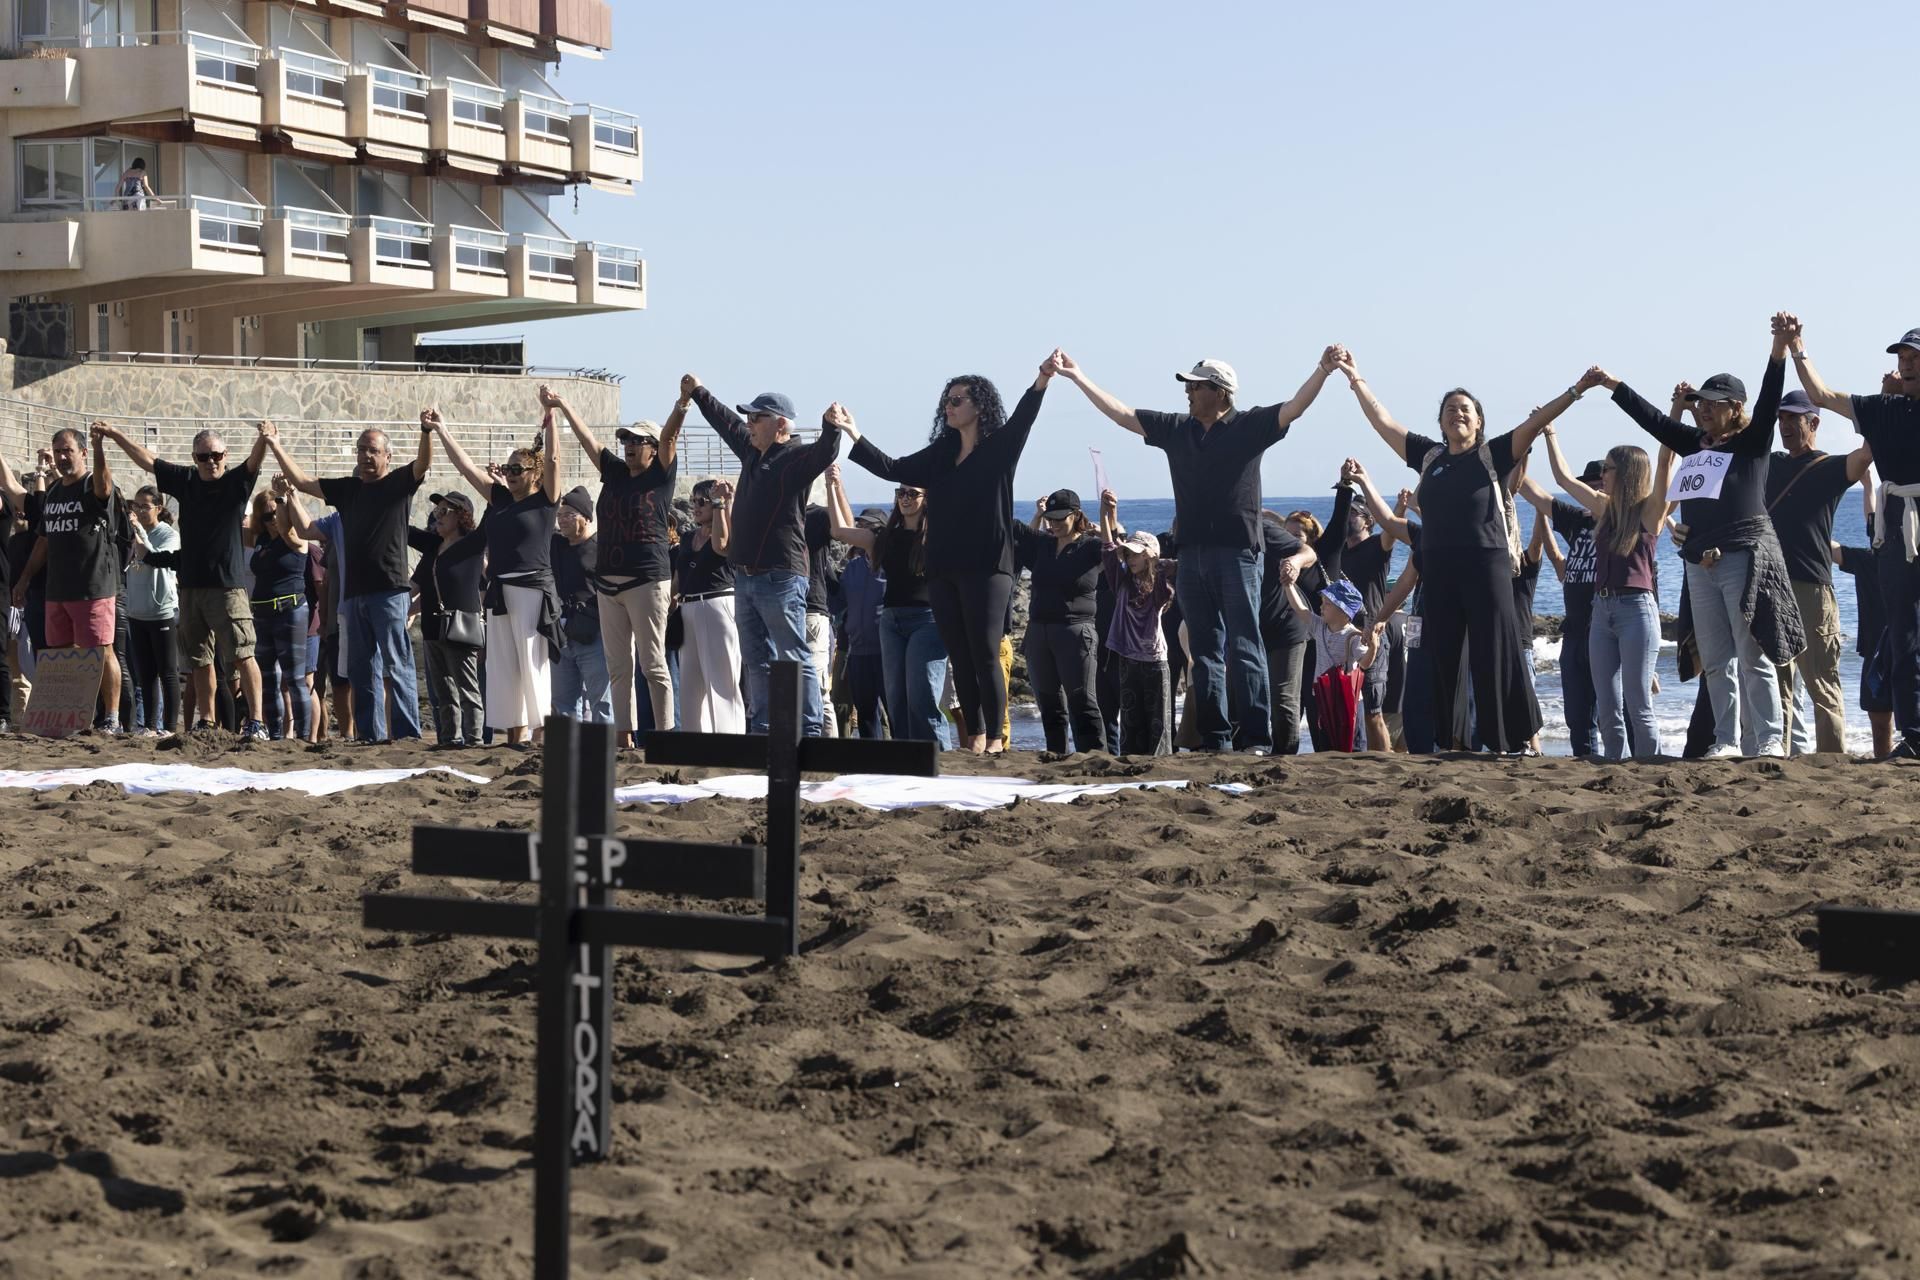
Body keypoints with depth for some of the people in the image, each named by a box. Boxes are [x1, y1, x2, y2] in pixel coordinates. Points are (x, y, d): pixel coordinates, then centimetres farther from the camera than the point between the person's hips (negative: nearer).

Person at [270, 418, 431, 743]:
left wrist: (427, 431, -32)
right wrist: (276, 447, 20)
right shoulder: (347, 489, 18)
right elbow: (303, 482, 24)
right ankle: (371, 736, 12)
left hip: (389, 591, -6)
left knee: (397, 667, -10)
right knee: (361, 671, 8)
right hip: (355, 593, 6)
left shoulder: (398, 484, 3)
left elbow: (423, 463, -14)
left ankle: (408, 735, -12)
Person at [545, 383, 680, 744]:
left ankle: (664, 737, -7)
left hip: (647, 581, -7)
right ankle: (623, 735, 10)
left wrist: (682, 405, -28)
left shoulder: (661, 475, 1)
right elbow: (587, 438, 17)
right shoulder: (614, 473, 16)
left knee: (653, 665, -7)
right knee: (618, 667, 7)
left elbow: (669, 437, -14)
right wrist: (562, 406, 11)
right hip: (609, 580, 7)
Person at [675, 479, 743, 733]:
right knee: (691, 683, 8)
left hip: (718, 606, -8)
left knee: (721, 681, -10)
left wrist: (721, 503, -17)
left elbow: (721, 544, -23)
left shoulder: (729, 533, 0)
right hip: (689, 611, 8)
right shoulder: (687, 540, 20)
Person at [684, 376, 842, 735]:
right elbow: (726, 423, 33)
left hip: (780, 578, -9)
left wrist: (831, 427, -50)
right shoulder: (752, 451, 16)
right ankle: (761, 730, 17)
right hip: (745, 576, 9)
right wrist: (699, 394, 43)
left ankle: (811, 732, -9)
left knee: (794, 659, -9)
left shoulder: (795, 457, -10)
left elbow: (824, 453, -30)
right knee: (757, 661, 12)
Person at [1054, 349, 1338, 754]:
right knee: (1205, 651, 6)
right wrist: (1078, 377, 14)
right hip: (1192, 552, 5)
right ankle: (1214, 741, 9)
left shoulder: (1249, 426, 0)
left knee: (1243, 648, -8)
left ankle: (1255, 739, -9)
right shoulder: (1176, 429, 14)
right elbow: (1121, 414, 17)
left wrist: (1323, 370, -26)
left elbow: (1294, 407, -10)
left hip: (1237, 551, -5)